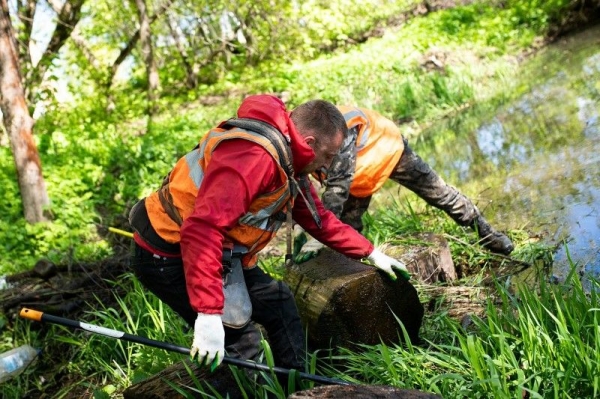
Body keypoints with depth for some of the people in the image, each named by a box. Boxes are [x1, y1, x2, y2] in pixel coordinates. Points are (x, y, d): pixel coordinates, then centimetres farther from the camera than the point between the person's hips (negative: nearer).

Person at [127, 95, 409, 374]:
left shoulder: (287, 159, 5)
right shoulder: (253, 156, -28)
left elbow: (319, 218, 18)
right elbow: (203, 229, -38)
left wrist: (370, 253, 20)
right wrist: (209, 312, -40)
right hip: (170, 255, -10)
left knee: (278, 302, 16)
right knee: (239, 339, -14)